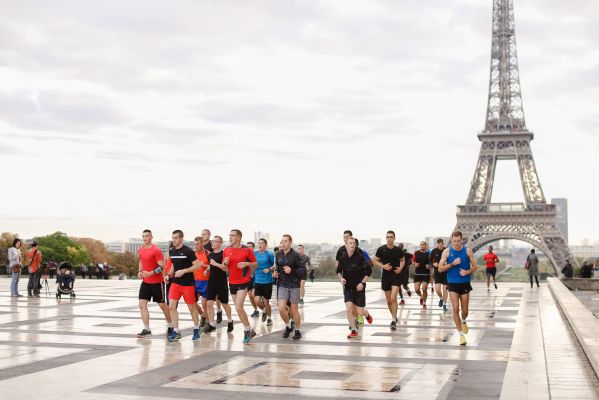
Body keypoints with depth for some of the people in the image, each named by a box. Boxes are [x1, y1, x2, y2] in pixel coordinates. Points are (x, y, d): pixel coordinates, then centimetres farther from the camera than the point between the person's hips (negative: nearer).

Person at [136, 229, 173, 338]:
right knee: (142, 305, -4)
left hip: (157, 282, -6)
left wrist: (150, 273, -27)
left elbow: (162, 267, -18)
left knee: (162, 305, 5)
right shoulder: (141, 250, 7)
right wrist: (139, 272, 6)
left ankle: (170, 326, 23)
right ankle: (146, 329, 0)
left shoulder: (156, 250, -15)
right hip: (145, 282, 6)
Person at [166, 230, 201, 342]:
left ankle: (196, 329, 24)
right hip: (175, 282, 5)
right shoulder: (171, 251, 7)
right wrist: (169, 274, 5)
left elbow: (197, 265, -15)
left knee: (192, 307, 6)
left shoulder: (188, 251, -12)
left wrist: (183, 271, -21)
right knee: (171, 306, -7)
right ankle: (176, 331, 0)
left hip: (188, 283, -5)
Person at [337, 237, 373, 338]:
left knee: (360, 312, 1)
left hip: (359, 287, -2)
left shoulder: (360, 257, -12)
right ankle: (353, 330, 4)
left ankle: (366, 314, 38)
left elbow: (369, 270, -5)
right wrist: (341, 278, -5)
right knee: (348, 309, -12)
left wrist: (362, 282, -11)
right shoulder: (342, 258, -3)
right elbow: (339, 270, 14)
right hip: (348, 287, 2)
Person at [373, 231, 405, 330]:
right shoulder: (381, 249, -4)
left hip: (396, 276, -2)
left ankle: (393, 321, -13)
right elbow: (375, 261, 4)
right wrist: (383, 266, -13)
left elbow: (402, 260, 14)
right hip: (385, 276, 2)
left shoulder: (398, 250, -2)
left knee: (393, 298, -15)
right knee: (389, 300, 10)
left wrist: (400, 268, -5)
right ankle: (394, 317, 32)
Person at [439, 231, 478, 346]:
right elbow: (440, 268, -4)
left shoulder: (468, 251, -1)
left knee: (465, 310, 8)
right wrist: (452, 264, -17)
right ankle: (461, 334, -1)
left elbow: (474, 266, 3)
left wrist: (467, 272, -16)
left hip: (465, 283, 1)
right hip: (452, 284, -1)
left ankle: (463, 321, 43)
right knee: (455, 309, -10)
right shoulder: (447, 251, -2)